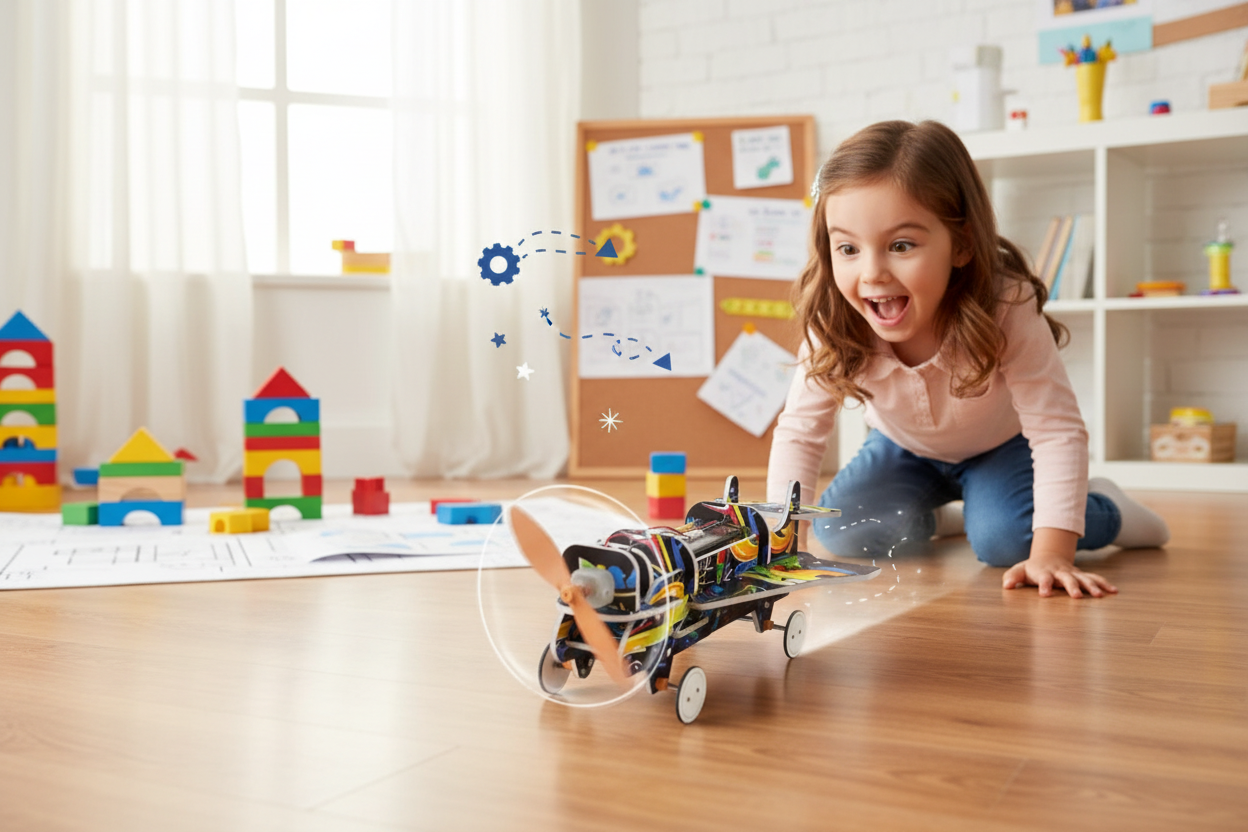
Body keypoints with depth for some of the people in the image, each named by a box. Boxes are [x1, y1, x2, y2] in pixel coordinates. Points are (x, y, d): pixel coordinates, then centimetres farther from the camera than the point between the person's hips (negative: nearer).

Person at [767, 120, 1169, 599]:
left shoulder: (1007, 310, -38)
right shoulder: (832, 327, -31)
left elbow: (1057, 430, -35)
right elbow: (799, 433, -22)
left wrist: (1050, 554, -43)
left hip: (1002, 446, -2)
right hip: (904, 450, 2)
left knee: (1004, 540, -26)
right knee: (839, 532, -18)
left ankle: (1106, 508, 7)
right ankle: (929, 512, 16)